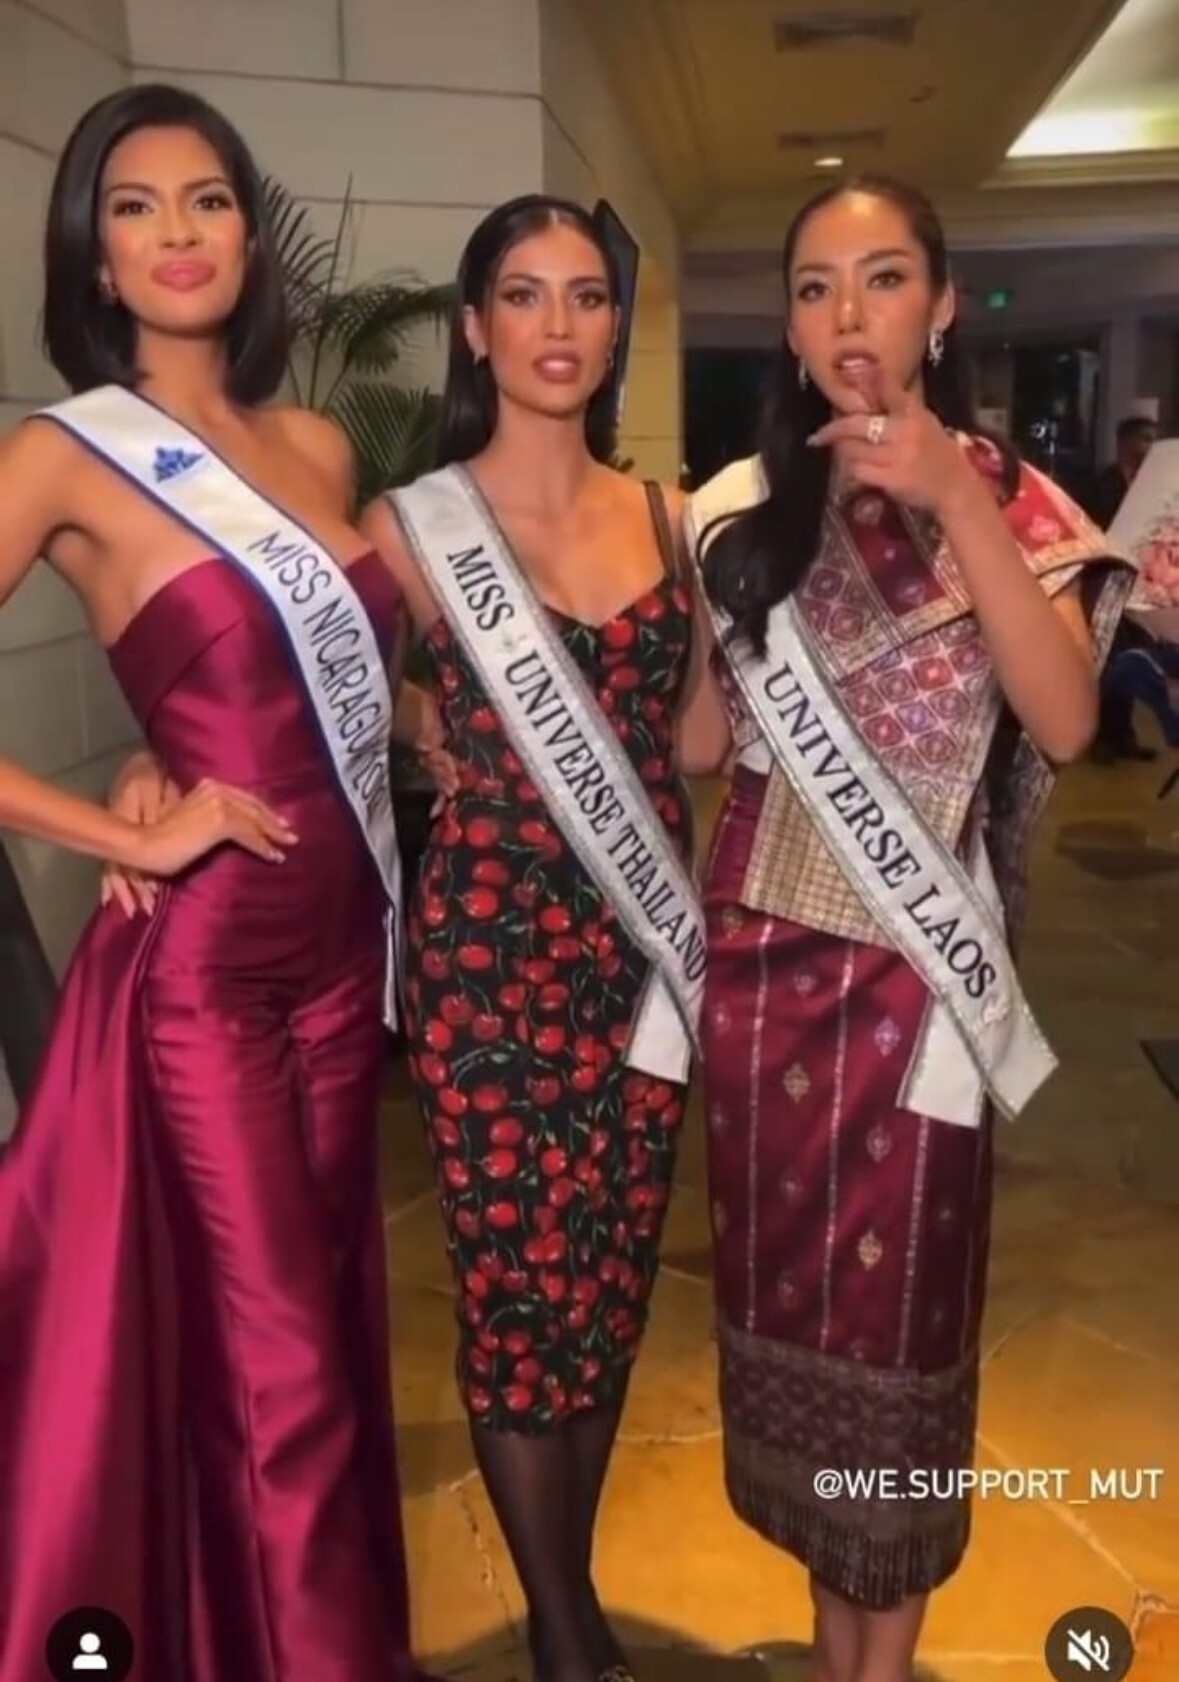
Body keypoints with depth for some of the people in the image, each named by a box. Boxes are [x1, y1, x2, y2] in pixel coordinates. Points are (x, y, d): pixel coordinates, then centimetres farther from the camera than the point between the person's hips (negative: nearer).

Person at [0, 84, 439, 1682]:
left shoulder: (319, 449, 9)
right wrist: (131, 832, -15)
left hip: (342, 934, 6)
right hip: (201, 958, -6)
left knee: (331, 1320, 18)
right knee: (281, 1366, 4)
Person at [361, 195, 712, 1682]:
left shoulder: (661, 512, 8)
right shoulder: (412, 527, -5)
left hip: (643, 939, 4)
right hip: (491, 942, -4)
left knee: (612, 1280, 14)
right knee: (521, 1287, 5)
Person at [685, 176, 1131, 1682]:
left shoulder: (1010, 501, -2)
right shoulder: (741, 509, 5)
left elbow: (1066, 724, -19)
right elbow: (705, 734, 10)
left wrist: (955, 501, -24)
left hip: (915, 962, -3)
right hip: (760, 948, 3)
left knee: (900, 1288, 5)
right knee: (783, 1273, 12)